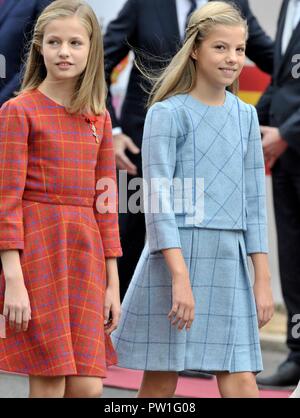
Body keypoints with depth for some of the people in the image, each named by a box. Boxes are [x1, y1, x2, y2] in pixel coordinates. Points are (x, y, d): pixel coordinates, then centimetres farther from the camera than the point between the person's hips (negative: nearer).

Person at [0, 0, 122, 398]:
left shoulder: (99, 119, 12)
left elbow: (105, 206, 14)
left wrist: (113, 284, 10)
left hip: (85, 250, 5)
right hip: (36, 248, -5)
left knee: (88, 387, -1)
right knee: (49, 384, -5)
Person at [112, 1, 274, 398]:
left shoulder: (245, 116, 11)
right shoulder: (168, 113, -4)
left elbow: (254, 201, 13)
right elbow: (159, 199, -10)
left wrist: (263, 278, 8)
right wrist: (180, 276, -19)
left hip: (228, 261, 4)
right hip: (175, 255, -4)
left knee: (241, 382, -2)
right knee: (161, 381, 2)